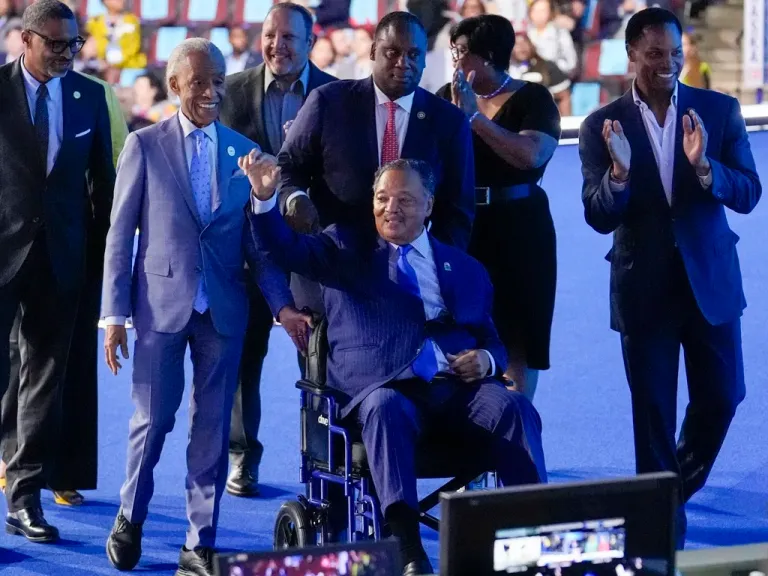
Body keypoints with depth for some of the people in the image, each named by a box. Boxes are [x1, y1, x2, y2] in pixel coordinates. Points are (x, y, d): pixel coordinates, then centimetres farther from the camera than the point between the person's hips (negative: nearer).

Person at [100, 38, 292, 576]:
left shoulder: (245, 151, 7)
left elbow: (257, 240, 9)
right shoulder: (145, 145, 0)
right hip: (162, 304, -2)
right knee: (153, 420, 2)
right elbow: (120, 235, -1)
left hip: (224, 309, 2)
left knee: (213, 428, 4)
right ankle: (131, 517, 26)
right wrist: (115, 314, -5)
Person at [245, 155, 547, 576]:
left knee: (514, 407, -29)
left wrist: (486, 360, 0)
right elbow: (283, 249, 5)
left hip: (459, 391, 3)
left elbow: (492, 343, 26)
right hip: (384, 389, -2)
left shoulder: (465, 269, 25)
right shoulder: (346, 249, 19)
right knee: (386, 409, -38)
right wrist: (265, 197, -14)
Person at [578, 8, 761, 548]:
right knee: (653, 411, 5)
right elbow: (599, 218, -9)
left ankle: (680, 486, 35)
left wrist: (704, 166, -27)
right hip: (644, 287, -2)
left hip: (711, 279, 2)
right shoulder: (602, 126, -6)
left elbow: (748, 194, -8)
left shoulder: (720, 110, -2)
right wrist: (618, 172, -29)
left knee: (722, 396, 9)